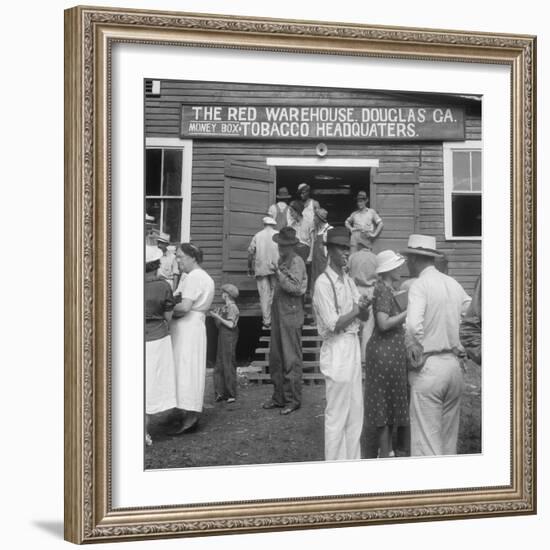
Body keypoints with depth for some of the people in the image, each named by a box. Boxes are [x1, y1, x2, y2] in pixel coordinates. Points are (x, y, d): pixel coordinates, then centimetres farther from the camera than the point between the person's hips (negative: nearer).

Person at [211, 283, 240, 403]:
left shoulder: (232, 308, -9)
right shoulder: (224, 308, 15)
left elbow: (231, 324, -18)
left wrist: (217, 316, -13)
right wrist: (215, 316, 3)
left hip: (229, 336, -8)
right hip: (222, 337, 8)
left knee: (228, 365, -5)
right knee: (219, 366, 6)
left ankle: (231, 394, 0)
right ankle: (221, 392, 9)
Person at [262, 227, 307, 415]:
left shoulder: (296, 262, -9)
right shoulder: (282, 261, 16)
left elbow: (296, 288, -19)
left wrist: (280, 274, -16)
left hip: (291, 316, -9)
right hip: (278, 314, 9)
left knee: (291, 359, -3)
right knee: (276, 358, 11)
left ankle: (293, 399, 3)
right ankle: (279, 396, 20)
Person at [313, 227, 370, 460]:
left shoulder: (349, 281, 12)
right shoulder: (323, 283, -13)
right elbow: (333, 324, -17)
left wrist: (364, 305, -11)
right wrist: (357, 310, -7)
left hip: (354, 347, 8)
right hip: (336, 349, -8)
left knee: (355, 411, 14)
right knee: (337, 415, -1)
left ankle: (352, 462, 24)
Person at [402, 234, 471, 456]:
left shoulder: (419, 285, -12)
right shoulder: (454, 284, 10)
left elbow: (413, 324, -26)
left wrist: (411, 346, -11)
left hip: (429, 366, -7)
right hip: (455, 364, 7)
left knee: (426, 437, -2)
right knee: (449, 435, 16)